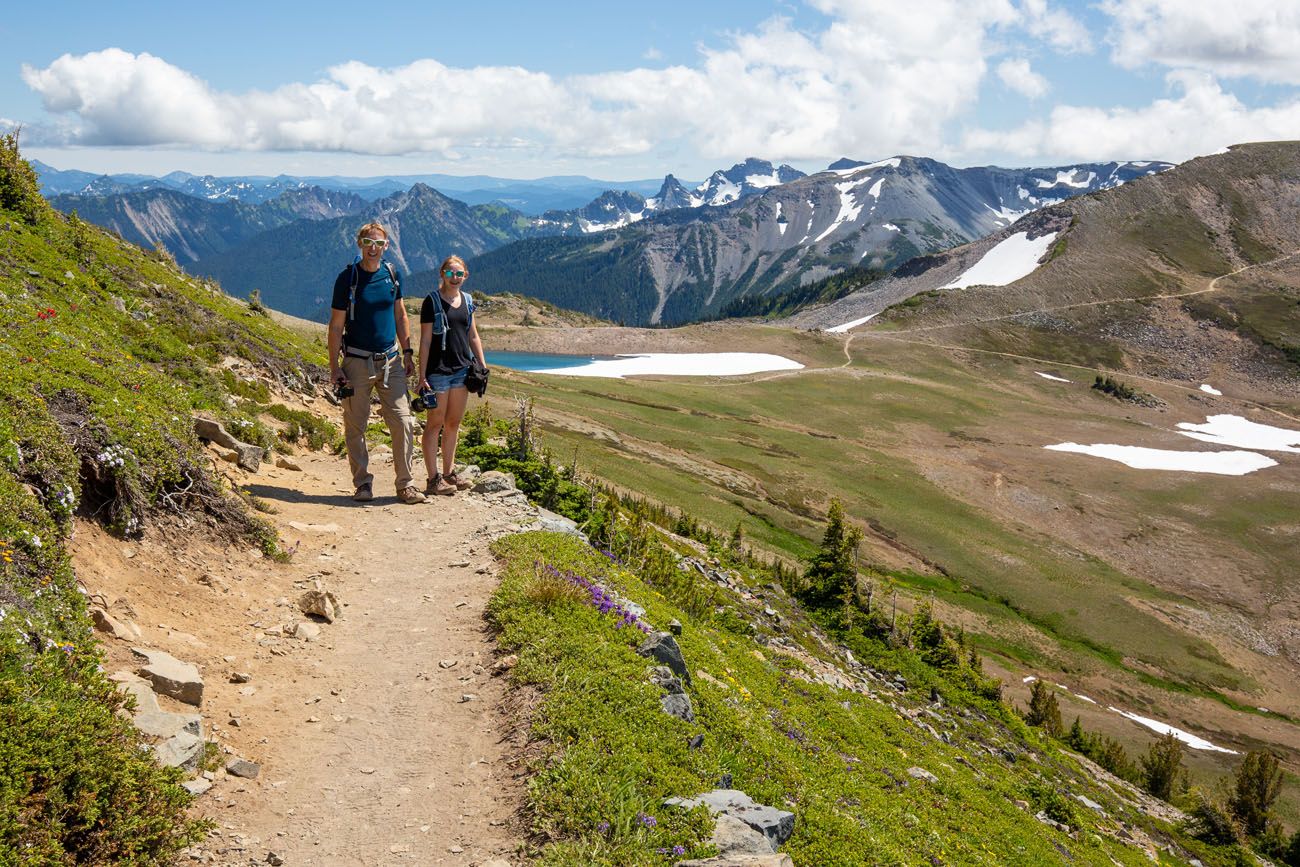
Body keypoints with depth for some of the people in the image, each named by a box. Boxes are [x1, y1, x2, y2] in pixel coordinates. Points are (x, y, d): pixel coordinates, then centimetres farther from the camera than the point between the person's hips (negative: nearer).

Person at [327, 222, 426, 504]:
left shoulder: (392, 274, 6)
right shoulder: (347, 278, -6)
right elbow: (336, 325, -4)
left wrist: (407, 353, 12)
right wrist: (334, 367, -7)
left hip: (390, 361, 3)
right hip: (357, 363, -3)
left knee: (403, 423, -3)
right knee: (355, 427, 2)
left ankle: (405, 484, 5)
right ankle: (363, 484, 14)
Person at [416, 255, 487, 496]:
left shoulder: (467, 300, 11)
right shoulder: (432, 301, -6)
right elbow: (425, 340, -8)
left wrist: (482, 365, 11)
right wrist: (423, 375, -12)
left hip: (463, 368, 6)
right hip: (438, 370, -6)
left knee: (454, 423, 12)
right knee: (435, 423, -2)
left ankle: (449, 473, 22)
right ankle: (433, 479, 1)